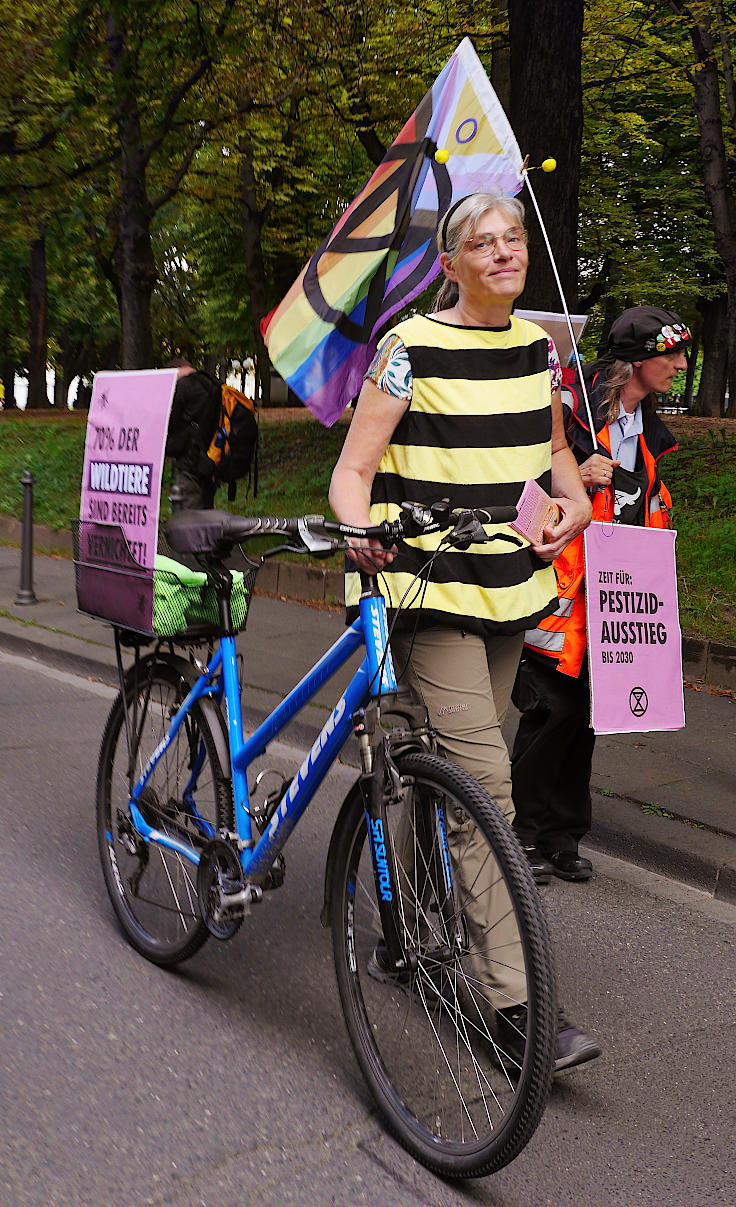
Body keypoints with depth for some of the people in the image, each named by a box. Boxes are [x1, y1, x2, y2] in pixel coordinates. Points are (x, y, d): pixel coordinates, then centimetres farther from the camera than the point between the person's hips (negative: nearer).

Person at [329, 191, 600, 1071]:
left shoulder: (537, 347, 10)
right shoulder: (411, 349, -8)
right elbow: (352, 469, -11)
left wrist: (576, 501, 6)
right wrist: (360, 533, -32)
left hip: (507, 586, 6)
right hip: (427, 587, -6)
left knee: (448, 769, 14)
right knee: (482, 777, -14)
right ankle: (512, 991, -8)